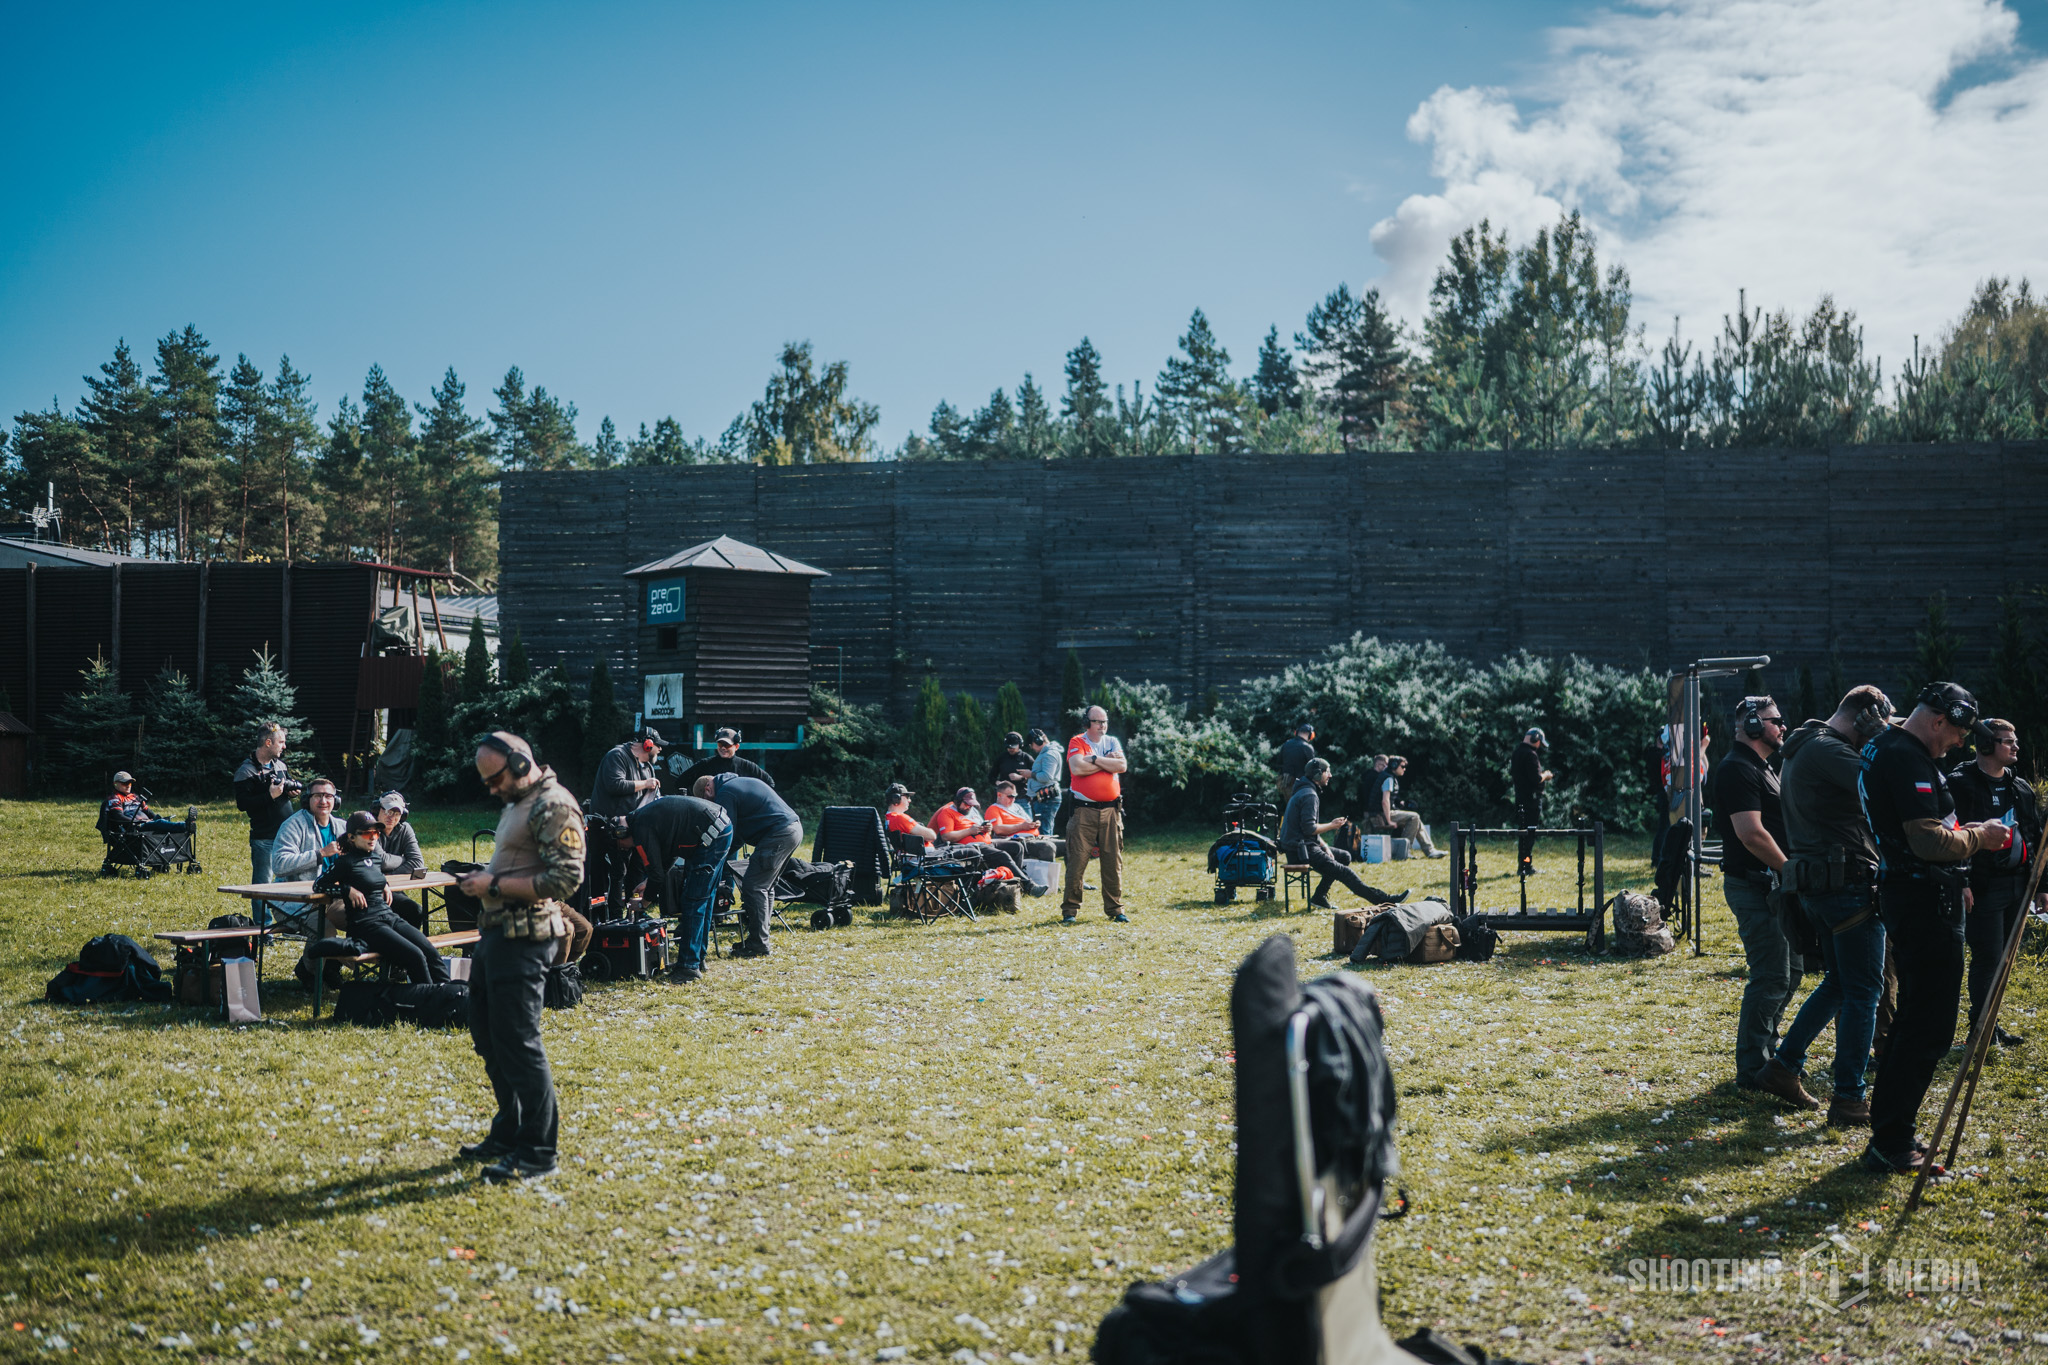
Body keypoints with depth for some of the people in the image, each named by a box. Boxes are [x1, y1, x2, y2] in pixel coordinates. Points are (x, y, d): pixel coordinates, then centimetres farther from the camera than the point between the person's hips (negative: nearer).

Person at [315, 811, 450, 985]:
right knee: (415, 956, -26)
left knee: (432, 952, -14)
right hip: (366, 924, -7)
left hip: (389, 917, 7)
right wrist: (348, 890, -10)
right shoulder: (346, 862, -2)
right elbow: (318, 884, -1)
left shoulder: (376, 858, 17)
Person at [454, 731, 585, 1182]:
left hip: (524, 938, -11)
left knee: (518, 1043, -6)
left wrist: (494, 886, -20)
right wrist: (484, 880, 10)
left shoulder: (554, 807, -15)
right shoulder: (517, 803, 16)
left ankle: (537, 1152, 2)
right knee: (487, 1034, 17)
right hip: (496, 931, 11)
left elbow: (566, 878, -23)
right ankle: (509, 1133, 30)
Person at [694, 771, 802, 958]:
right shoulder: (740, 781, 25)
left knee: (753, 886, -7)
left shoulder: (725, 793, -6)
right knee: (765, 886, 17)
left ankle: (758, 945, -6)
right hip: (795, 828, 10)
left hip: (779, 834, -10)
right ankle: (760, 939, 22)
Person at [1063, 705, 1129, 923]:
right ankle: (1070, 909, 3)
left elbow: (1122, 766, -4)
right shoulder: (1077, 742, 1)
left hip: (1111, 810, 4)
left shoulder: (1112, 742, 13)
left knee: (1113, 861, 5)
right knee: (1077, 860, -5)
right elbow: (1077, 767, -17)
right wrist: (1108, 762, -6)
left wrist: (1095, 759, -9)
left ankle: (1114, 908, 13)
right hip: (1084, 811, -4)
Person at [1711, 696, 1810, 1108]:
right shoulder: (1738, 769, -15)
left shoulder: (1762, 768, 19)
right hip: (1754, 886, -11)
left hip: (1774, 885, 11)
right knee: (1771, 979, -9)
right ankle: (1754, 1070, -3)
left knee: (1788, 971, 16)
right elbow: (1751, 832, -23)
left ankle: (1767, 1056, 27)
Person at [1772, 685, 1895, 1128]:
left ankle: (1785, 1062, 23)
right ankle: (1849, 1100, -1)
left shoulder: (1799, 751, 17)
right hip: (1848, 882, -10)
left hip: (1816, 886, 10)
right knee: (1863, 991, -3)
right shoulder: (1827, 750, -16)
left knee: (1839, 981, 21)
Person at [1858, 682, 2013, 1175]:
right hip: (1926, 902, -11)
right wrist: (1978, 838, -9)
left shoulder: (1882, 748, 15)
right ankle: (1890, 1145, -4)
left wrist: (1968, 831, 14)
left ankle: (1889, 1132, 23)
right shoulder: (1908, 759, -18)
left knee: (1913, 1018, 17)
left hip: (1901, 892, 11)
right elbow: (1928, 842, -24)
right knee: (1930, 1027, -6)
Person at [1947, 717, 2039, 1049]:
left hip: (2016, 885, 7)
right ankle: (1982, 1031, 3)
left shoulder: (2021, 788, 15)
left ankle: (1987, 1025, 21)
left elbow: (2035, 837, 20)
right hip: (1982, 888, -7)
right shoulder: (1961, 783, -9)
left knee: (2003, 959, 12)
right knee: (1987, 959, -6)